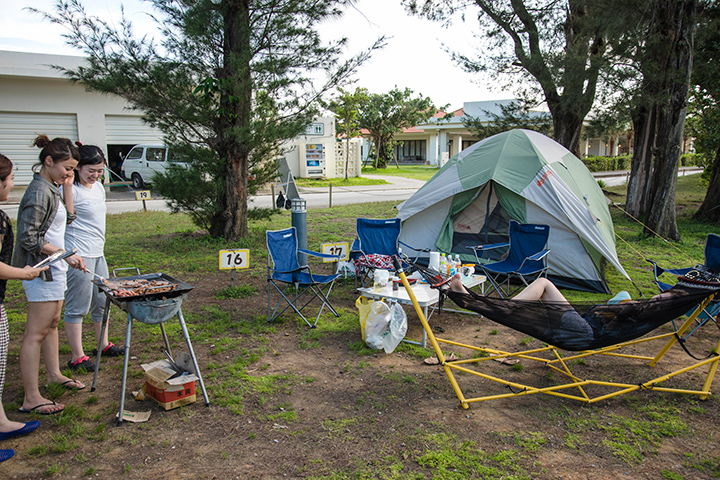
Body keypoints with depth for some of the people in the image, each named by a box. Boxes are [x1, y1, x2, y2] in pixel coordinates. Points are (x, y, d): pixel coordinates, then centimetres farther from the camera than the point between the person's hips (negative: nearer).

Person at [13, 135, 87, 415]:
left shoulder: (50, 189, 11)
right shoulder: (39, 191, -18)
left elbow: (67, 219, 19)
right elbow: (28, 238, -22)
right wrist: (66, 255, -20)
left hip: (54, 269, 10)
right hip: (41, 270, -10)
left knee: (52, 322, 21)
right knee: (36, 333, -5)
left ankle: (54, 373, 37)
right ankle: (31, 398, 1)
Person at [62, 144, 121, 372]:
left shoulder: (98, 187, 13)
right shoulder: (72, 189, -13)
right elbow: (67, 216, -29)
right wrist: (67, 184, -30)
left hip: (97, 253, 9)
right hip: (78, 256, -9)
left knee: (102, 302, 17)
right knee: (78, 307, -1)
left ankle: (103, 345, 32)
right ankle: (77, 357, 8)